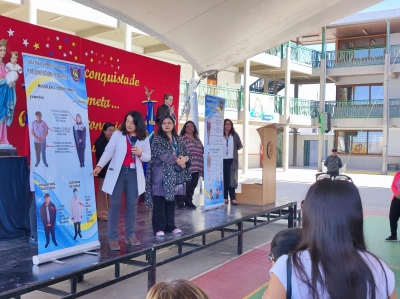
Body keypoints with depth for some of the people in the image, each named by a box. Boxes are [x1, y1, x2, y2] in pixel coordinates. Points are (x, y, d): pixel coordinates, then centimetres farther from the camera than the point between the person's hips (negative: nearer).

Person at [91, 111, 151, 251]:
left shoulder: (144, 138, 5)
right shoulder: (117, 134, -1)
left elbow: (148, 157, 8)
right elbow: (108, 151, -9)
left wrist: (140, 153, -14)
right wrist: (99, 166, -23)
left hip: (134, 174, 2)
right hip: (118, 173, -2)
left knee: (132, 205, 9)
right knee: (115, 204, 0)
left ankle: (130, 235, 20)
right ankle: (112, 238, 6)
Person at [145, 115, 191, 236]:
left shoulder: (177, 139, 14)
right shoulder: (157, 139, -3)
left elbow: (187, 153, 9)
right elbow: (163, 154, -17)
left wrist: (185, 159, -14)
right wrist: (178, 160, -14)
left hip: (173, 173, 6)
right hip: (161, 173, -5)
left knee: (171, 199, 10)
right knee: (160, 201, -3)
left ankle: (170, 226, 19)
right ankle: (159, 228, 2)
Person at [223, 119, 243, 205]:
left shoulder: (235, 135, 5)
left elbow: (240, 146, 9)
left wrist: (233, 150, 2)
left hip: (232, 160, 0)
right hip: (222, 160, 0)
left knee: (231, 178, -4)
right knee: (224, 179, 3)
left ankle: (233, 198, -3)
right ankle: (225, 197, 10)